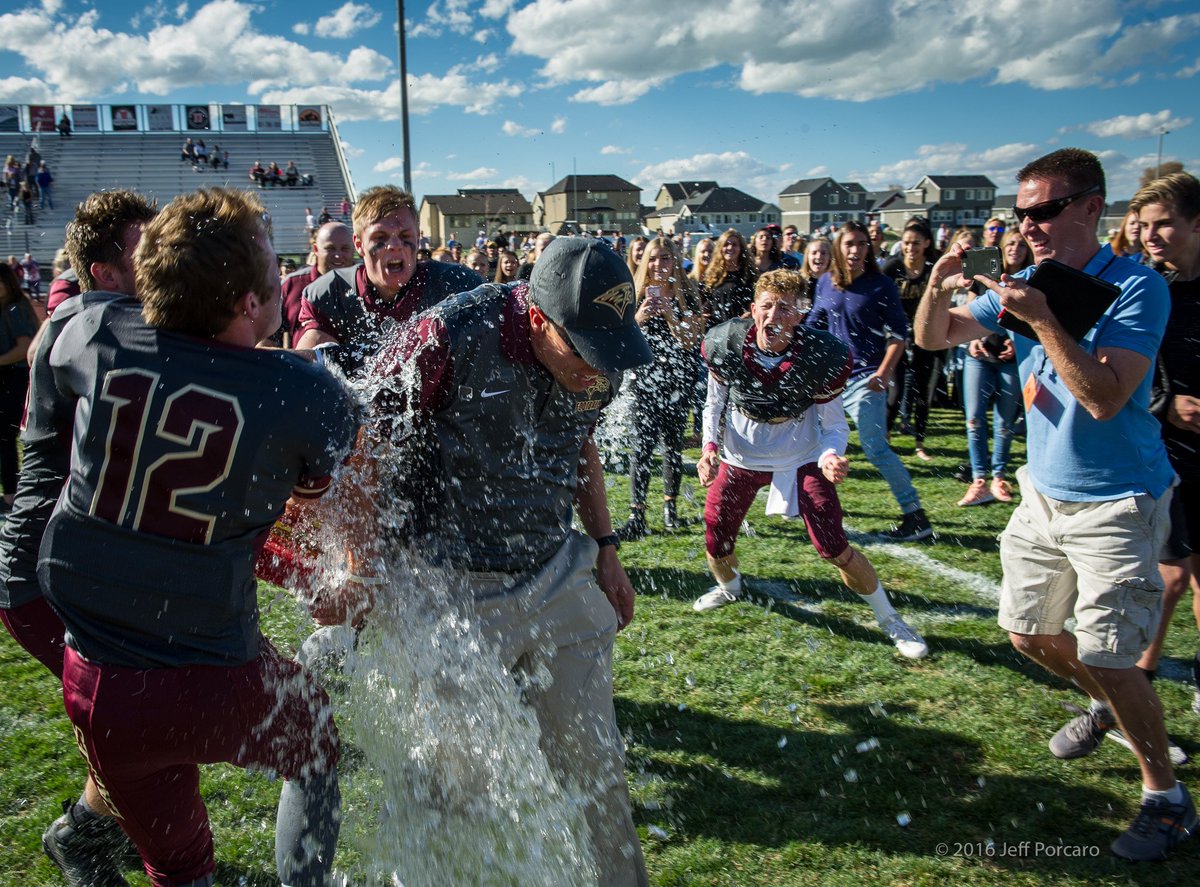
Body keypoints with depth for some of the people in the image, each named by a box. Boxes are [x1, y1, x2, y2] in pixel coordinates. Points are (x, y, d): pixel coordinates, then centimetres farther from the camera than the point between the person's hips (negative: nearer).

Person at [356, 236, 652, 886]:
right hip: (456, 589, -4)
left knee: (592, 757, 12)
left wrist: (605, 549, 14)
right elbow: (359, 432, -12)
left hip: (559, 577, 5)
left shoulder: (598, 362, -4)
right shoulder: (451, 334, -22)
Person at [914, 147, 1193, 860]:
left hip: (1118, 503, -7)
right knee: (1029, 632, 16)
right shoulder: (1025, 283, 1)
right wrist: (938, 287, -18)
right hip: (1044, 493, 7)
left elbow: (1105, 398, -28)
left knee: (1108, 658, -7)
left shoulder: (1137, 288, -18)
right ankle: (1105, 706, 46)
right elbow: (932, 339, 2)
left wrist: (1042, 319, -31)